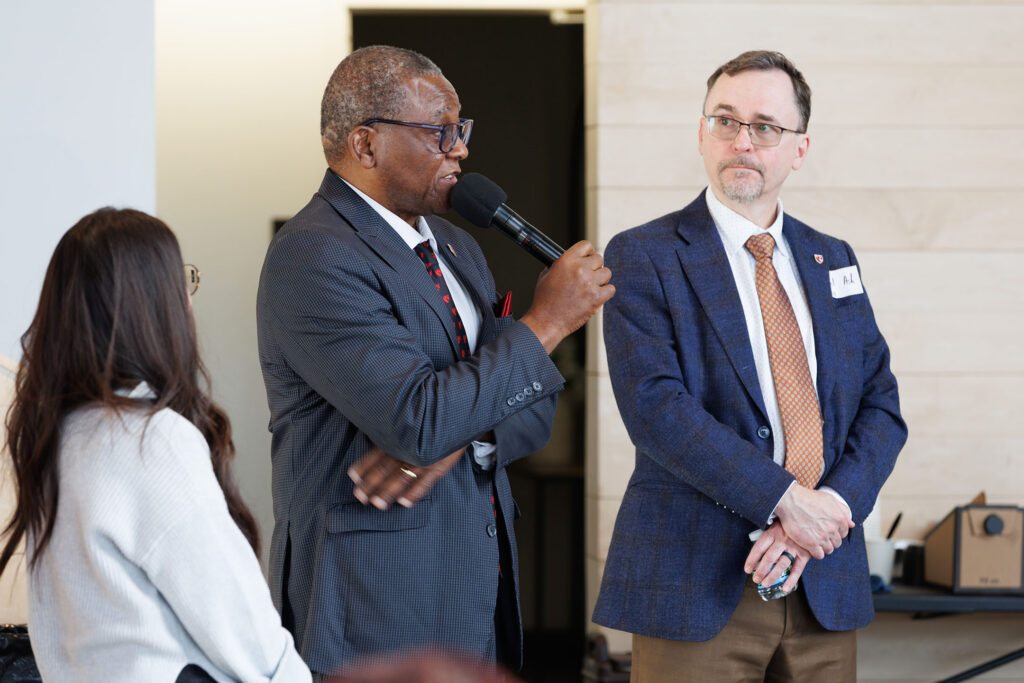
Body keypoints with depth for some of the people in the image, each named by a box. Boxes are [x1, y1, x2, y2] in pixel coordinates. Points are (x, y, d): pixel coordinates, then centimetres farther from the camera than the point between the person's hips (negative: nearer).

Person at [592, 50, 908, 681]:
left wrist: (832, 506, -11)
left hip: (825, 584, 4)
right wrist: (783, 500, -19)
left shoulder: (832, 260, 13)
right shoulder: (643, 257, -2)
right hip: (696, 581, -4)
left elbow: (881, 405, 8)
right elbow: (655, 405, -14)